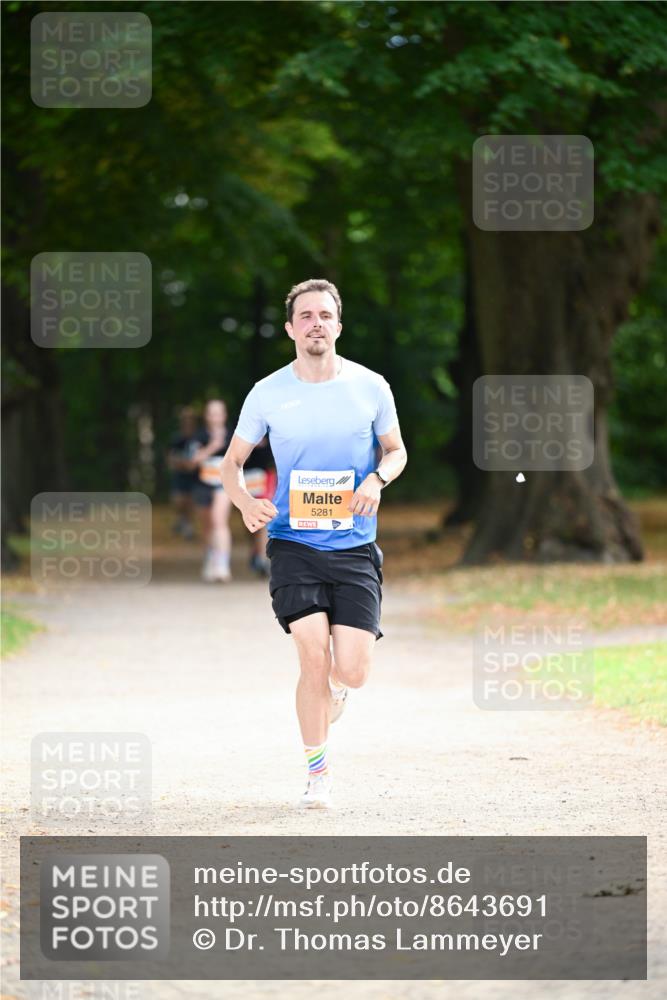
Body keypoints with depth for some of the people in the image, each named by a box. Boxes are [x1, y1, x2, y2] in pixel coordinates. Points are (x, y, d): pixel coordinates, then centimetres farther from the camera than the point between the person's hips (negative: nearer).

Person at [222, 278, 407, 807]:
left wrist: (377, 478, -8)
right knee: (315, 657, -16)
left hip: (355, 547, 1)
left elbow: (396, 450, 15)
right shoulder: (267, 394, -1)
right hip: (293, 543, -1)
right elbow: (233, 461, 10)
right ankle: (317, 769, 4)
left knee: (352, 672, -7)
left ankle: (328, 703, 32)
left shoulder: (371, 387, 1)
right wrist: (245, 502, -11)